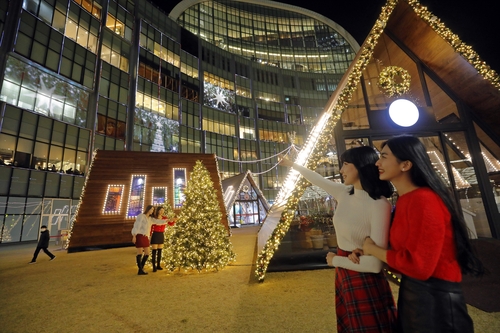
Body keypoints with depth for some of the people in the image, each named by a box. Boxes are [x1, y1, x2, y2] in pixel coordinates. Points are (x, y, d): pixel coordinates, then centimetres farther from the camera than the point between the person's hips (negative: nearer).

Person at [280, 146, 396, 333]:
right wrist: (292, 165, 26)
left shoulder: (379, 204, -25)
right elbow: (318, 180, 14)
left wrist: (335, 260, -12)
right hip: (343, 274, 7)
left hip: (366, 283, -7)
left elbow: (375, 264, -26)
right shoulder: (344, 193, -4)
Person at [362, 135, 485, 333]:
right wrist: (369, 248, -5)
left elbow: (418, 265, -25)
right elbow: (401, 248, 7)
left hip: (434, 296, -8)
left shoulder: (423, 200, -24)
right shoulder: (404, 200, 4)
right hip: (411, 290, 8)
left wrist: (373, 250, -13)